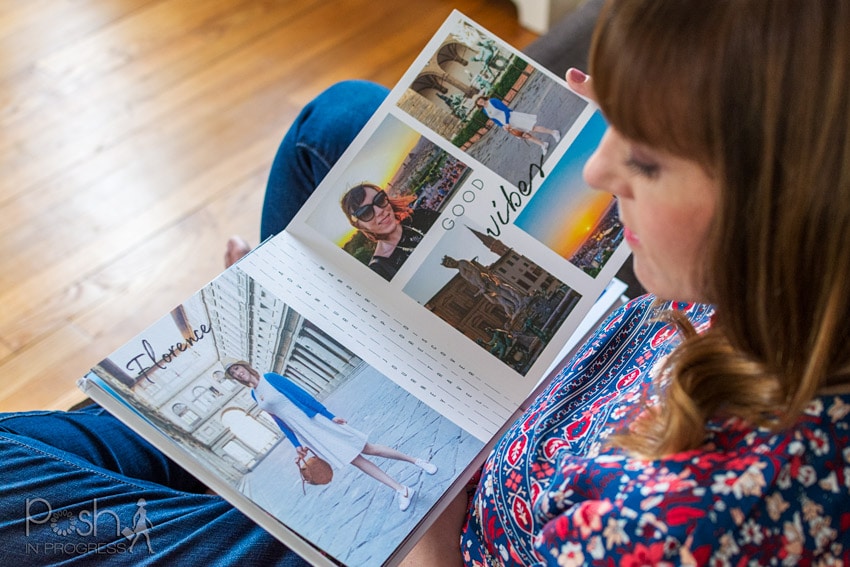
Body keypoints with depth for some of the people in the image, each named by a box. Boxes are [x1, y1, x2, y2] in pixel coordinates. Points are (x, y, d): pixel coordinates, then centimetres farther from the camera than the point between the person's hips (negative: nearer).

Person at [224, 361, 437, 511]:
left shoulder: (270, 378, -8)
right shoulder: (254, 395, 10)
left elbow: (301, 394, -11)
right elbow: (280, 422, 15)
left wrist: (329, 415, -13)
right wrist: (296, 445, 11)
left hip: (316, 421, -5)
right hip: (306, 435, 5)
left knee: (368, 448, -2)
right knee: (355, 460, 1)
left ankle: (416, 461, 9)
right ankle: (401, 490, 2)